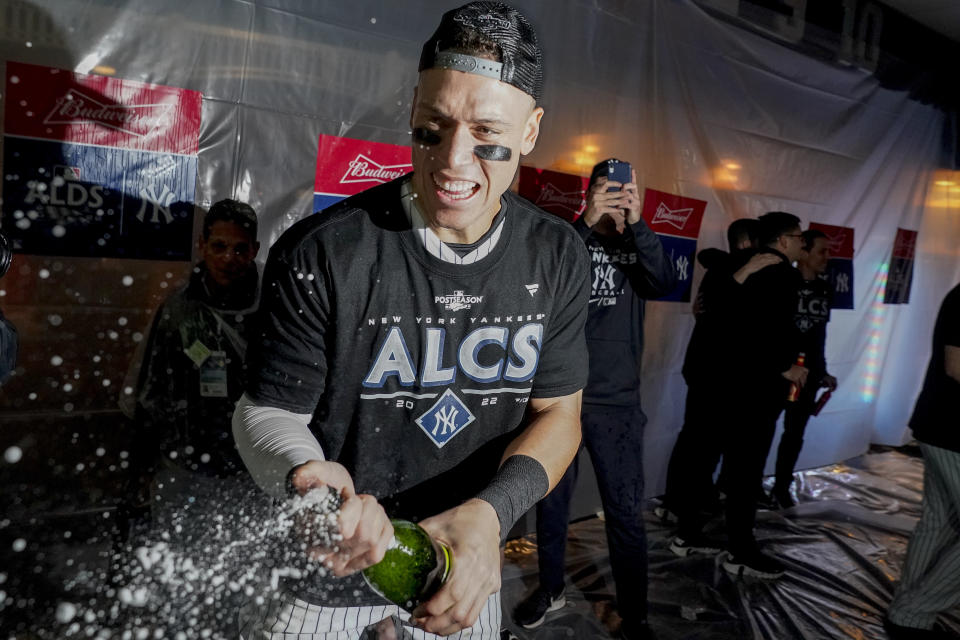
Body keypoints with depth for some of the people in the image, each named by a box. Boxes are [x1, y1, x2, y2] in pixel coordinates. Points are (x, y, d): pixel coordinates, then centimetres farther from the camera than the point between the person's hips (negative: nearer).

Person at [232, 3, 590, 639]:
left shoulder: (558, 257, -11)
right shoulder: (320, 254, -22)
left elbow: (557, 412, -7)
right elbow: (268, 409, -13)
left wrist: (488, 514, -24)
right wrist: (308, 475, -35)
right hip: (319, 565, -2)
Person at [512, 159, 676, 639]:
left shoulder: (636, 249, 6)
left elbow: (665, 284, -13)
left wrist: (636, 223, -24)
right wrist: (586, 223, -27)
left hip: (616, 401, 0)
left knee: (626, 510, 3)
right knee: (552, 498, 13)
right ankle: (550, 589, 34)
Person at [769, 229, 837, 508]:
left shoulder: (823, 288, 7)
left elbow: (820, 332, 14)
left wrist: (822, 371, 14)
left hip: (808, 373, 6)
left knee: (794, 433, 13)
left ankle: (781, 488, 26)